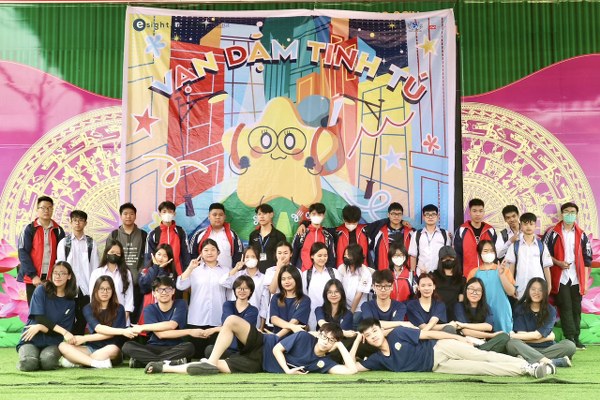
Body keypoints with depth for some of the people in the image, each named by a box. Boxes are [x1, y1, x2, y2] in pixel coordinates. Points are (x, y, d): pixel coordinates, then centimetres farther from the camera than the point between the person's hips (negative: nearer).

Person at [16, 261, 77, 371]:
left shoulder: (70, 302, 6)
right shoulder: (41, 290, 0)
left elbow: (66, 329, -1)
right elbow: (40, 318, -9)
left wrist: (41, 327, -17)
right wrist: (64, 332, -20)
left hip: (52, 342, 1)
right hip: (32, 340, -1)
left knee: (47, 360, -32)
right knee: (28, 363, -31)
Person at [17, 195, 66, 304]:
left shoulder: (58, 230, 7)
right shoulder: (29, 229, 1)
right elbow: (23, 253, -4)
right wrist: (33, 275, -11)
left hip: (52, 278, 1)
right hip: (33, 278, -1)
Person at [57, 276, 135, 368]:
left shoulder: (118, 309, 0)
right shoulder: (88, 308, 4)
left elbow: (112, 333, -11)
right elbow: (98, 328, -14)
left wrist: (85, 338, -16)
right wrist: (122, 331, -28)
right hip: (91, 348, 2)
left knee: (113, 349, -37)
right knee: (63, 346, -21)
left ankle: (76, 361, -22)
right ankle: (100, 363, -36)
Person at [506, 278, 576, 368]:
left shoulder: (550, 311, 3)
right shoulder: (520, 309, 3)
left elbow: (537, 335, -8)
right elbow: (521, 335, -8)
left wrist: (513, 335, -8)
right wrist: (547, 337, -7)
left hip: (546, 349, 1)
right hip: (527, 349, -1)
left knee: (570, 345, -24)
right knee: (511, 344, -33)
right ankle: (550, 362, -44)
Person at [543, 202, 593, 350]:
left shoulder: (582, 235, 8)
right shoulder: (553, 233, 1)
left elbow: (587, 259, 8)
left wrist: (585, 282, 3)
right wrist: (558, 263, -14)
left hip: (577, 279, 3)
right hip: (560, 278, -3)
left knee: (576, 309, 6)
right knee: (566, 308, -6)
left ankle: (576, 338, 13)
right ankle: (570, 338, -4)